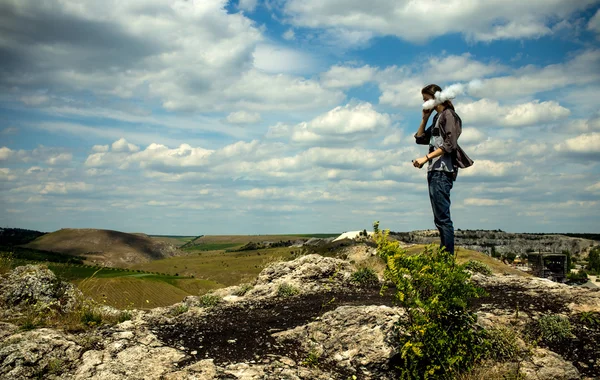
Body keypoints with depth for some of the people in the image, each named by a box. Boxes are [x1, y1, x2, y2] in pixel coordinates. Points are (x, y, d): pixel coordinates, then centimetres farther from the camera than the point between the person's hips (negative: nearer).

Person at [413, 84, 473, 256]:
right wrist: (425, 118, 14)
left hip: (442, 172, -10)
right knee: (439, 218, 9)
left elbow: (449, 144, -15)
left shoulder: (448, 115, -4)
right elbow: (420, 139, 23)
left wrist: (426, 157, -21)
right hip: (434, 171, 10)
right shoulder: (437, 117, 22)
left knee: (443, 217, -13)